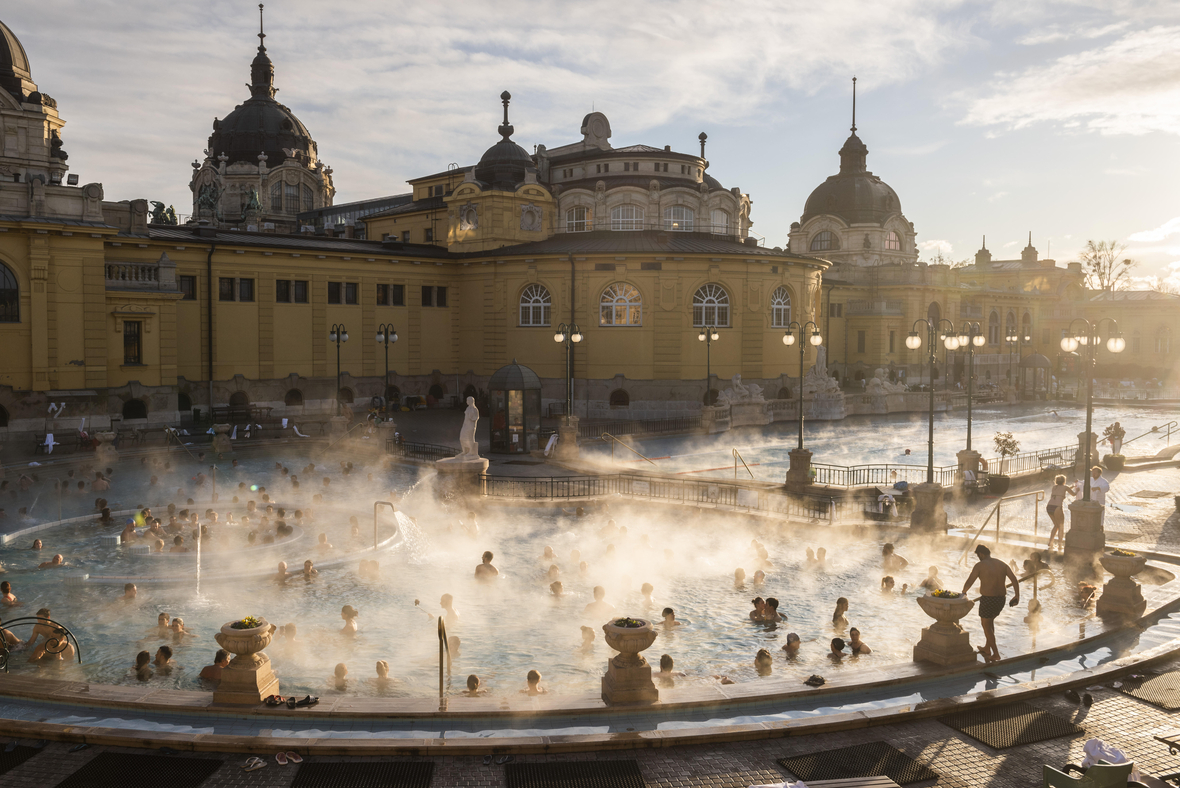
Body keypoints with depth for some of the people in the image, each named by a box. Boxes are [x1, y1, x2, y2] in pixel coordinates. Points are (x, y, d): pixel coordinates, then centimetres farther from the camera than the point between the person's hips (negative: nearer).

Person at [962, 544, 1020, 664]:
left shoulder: (980, 566, -10)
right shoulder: (1001, 564, 6)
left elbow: (969, 583, -8)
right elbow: (1014, 579, -1)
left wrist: (963, 593, 11)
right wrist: (1017, 596, 4)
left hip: (988, 599, -6)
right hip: (1001, 599, 6)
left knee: (986, 625, 10)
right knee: (990, 621, 27)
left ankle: (995, 654, 6)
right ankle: (987, 648, 37)